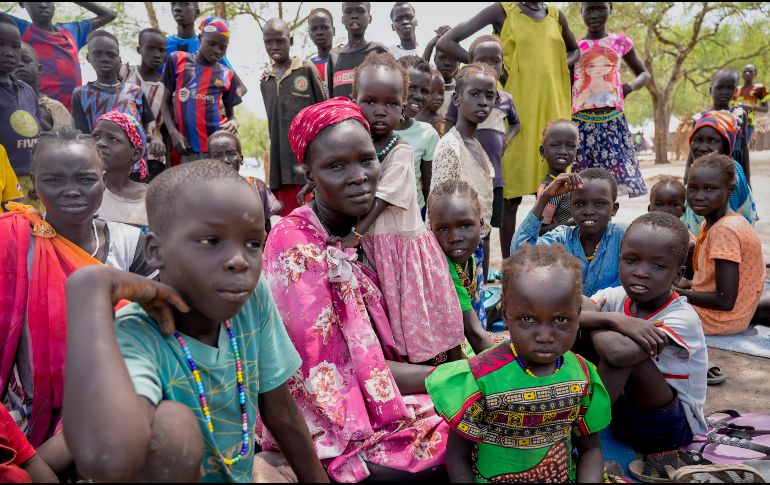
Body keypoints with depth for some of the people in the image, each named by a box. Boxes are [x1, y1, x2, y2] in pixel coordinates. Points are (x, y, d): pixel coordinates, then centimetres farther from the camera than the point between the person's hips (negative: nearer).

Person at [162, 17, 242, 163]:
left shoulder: (226, 75, 8)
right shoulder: (178, 60, 8)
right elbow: (165, 101, 9)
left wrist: (233, 122, -9)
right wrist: (173, 132, -6)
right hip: (188, 149, 0)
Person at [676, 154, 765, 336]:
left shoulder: (724, 230, -24)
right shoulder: (712, 223, 2)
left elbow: (725, 301, -25)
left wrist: (677, 292, -13)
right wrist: (687, 284, -1)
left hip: (717, 318, -8)